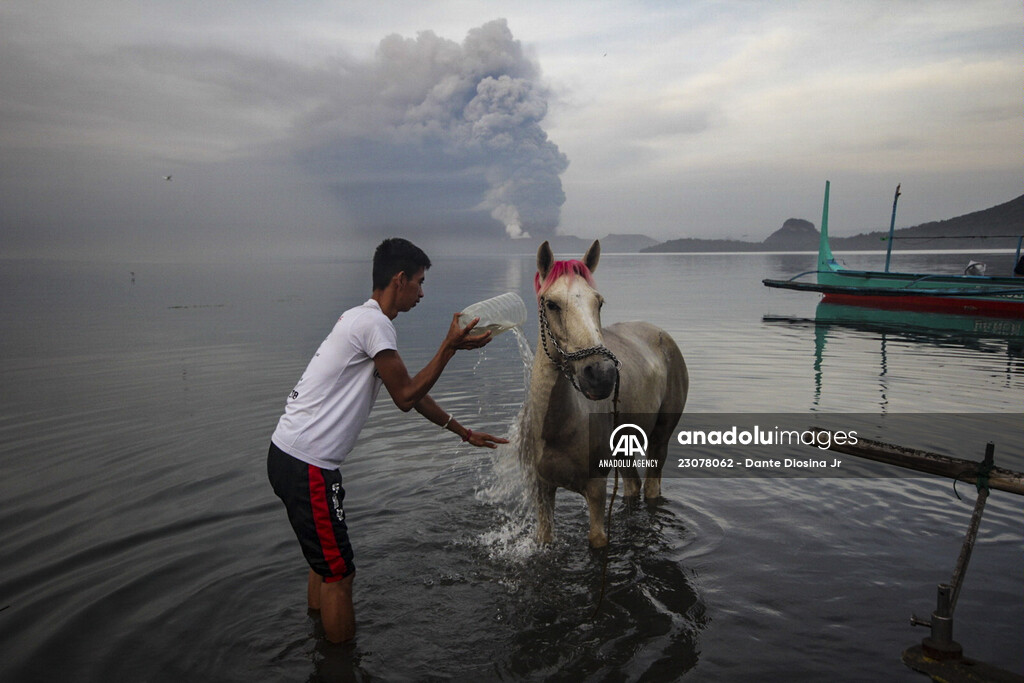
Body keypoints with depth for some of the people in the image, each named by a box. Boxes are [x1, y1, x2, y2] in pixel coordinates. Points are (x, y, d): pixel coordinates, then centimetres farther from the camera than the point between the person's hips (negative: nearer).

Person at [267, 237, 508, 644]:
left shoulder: (363, 319, 16)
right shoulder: (374, 324, -16)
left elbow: (408, 391, 20)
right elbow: (406, 397, -13)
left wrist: (464, 432, 22)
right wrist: (450, 346, -9)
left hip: (290, 454, 11)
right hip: (306, 465, -11)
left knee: (325, 559, 25)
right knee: (338, 573, 2)